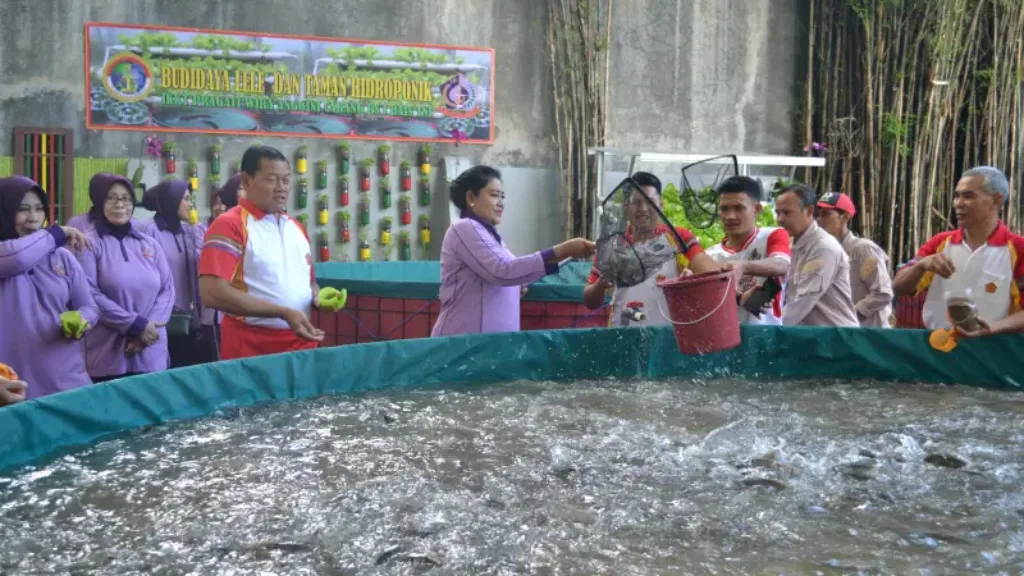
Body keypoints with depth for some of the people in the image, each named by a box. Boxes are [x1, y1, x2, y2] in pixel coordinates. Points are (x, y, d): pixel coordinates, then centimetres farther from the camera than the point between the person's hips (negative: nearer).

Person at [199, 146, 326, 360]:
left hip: (302, 344, 6)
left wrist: (318, 296, 0)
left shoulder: (296, 228, 14)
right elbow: (213, 294, -20)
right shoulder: (229, 225, -9)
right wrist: (283, 312, -22)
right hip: (252, 349, -6)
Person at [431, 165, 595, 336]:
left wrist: (518, 285, 3)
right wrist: (564, 251, -25)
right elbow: (503, 271, -23)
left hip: (492, 338, 9)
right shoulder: (465, 228, -11)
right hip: (465, 339, -9)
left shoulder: (489, 233, 18)